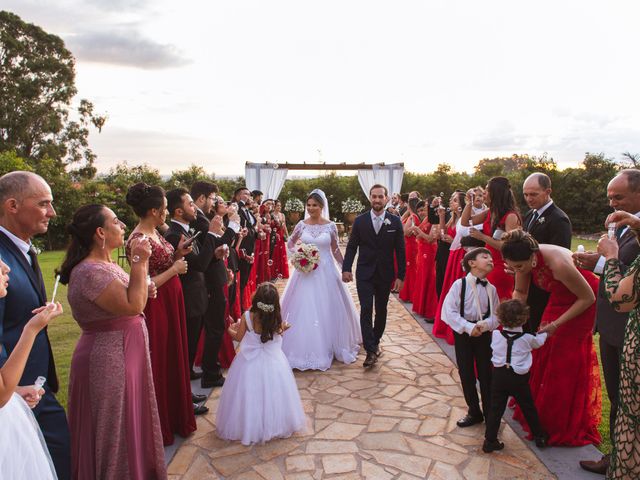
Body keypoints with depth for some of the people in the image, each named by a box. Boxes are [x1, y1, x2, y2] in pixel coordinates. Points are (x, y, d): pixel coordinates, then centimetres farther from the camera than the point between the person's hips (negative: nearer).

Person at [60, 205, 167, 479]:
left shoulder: (108, 265, 7)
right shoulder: (89, 271, -23)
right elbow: (133, 306, -29)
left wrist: (143, 290, 3)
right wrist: (140, 262, -26)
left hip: (126, 356, 10)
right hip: (109, 361, -10)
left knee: (131, 424, 23)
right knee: (116, 431, 8)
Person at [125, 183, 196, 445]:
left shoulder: (154, 233, 5)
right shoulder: (138, 241, -22)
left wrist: (177, 254, 0)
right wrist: (174, 269, -18)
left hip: (171, 305, 9)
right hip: (156, 309, -9)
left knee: (174, 358, 22)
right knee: (159, 364, 7)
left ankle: (177, 411, 42)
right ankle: (162, 425, 27)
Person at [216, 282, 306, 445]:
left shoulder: (247, 316, -17)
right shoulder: (277, 319, -15)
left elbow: (239, 337, -3)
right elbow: (278, 337, 2)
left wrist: (231, 329, 18)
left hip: (250, 362, -1)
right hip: (273, 362, 1)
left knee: (250, 394, 14)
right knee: (270, 393, 18)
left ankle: (249, 427, 26)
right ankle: (275, 424, 29)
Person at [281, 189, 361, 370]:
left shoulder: (331, 226, -3)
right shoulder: (302, 224, 0)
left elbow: (335, 250, 6)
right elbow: (290, 243, 14)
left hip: (326, 272, -1)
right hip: (305, 271, 1)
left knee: (327, 309, 6)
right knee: (304, 309, 4)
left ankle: (327, 346, 24)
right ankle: (305, 348, 19)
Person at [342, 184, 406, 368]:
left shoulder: (395, 222, -2)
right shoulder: (360, 220, -2)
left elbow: (400, 250, 0)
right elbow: (351, 246, 1)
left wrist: (400, 276, -3)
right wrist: (346, 268, -9)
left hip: (385, 275, 1)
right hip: (364, 273, -1)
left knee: (381, 311, 13)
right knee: (366, 310, -8)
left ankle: (375, 342, 32)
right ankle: (371, 351, -3)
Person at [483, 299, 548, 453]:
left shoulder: (495, 335, -6)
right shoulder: (527, 338, -8)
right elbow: (538, 342, 13)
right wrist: (544, 333, 35)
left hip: (499, 375, 1)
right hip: (519, 377, -1)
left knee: (496, 408, 6)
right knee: (528, 407, 18)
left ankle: (490, 440, 7)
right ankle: (539, 436, 35)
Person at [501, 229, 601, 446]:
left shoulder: (558, 264, -40)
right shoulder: (526, 259, -20)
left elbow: (588, 298, -25)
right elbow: (520, 292, -4)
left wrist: (557, 324, -25)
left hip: (581, 303, -6)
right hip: (558, 298, 6)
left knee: (566, 359, 2)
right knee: (544, 352, 10)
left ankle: (563, 425, 21)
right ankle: (540, 411, 29)